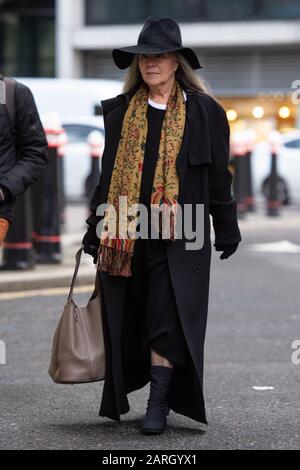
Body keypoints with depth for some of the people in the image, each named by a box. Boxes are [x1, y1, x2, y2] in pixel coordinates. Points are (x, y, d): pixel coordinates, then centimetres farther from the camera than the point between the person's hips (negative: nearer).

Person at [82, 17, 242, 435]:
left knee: (168, 319, -8)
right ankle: (117, 398, 22)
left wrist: (226, 229, 8)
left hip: (179, 235, -3)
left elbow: (218, 176, 6)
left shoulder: (204, 112, 3)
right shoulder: (121, 112, 10)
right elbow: (108, 174, 14)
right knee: (124, 318, 9)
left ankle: (159, 405, -4)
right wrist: (95, 231, 13)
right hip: (125, 235, 3)